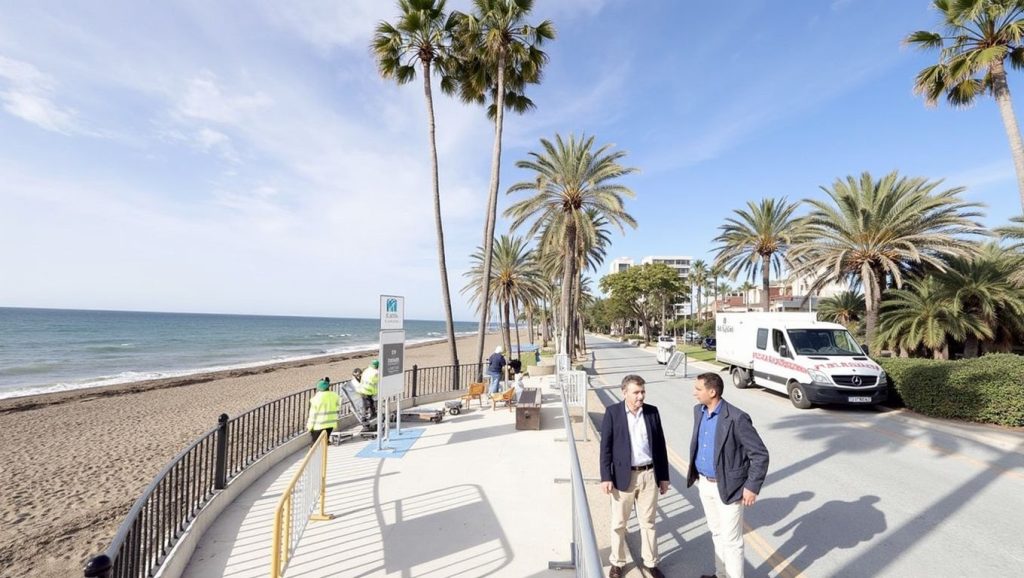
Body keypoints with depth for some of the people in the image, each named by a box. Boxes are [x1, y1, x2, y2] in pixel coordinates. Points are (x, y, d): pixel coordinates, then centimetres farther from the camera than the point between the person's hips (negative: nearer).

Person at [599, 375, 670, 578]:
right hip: (623, 476, -2)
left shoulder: (652, 412, -1)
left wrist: (664, 476, 7)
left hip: (649, 475, 2)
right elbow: (606, 446, -8)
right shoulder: (612, 412, -10)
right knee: (619, 523, 13)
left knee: (648, 522, 17)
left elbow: (660, 445, 6)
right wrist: (606, 477, -11)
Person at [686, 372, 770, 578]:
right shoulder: (698, 411, -2)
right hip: (704, 483, 7)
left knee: (731, 540, 7)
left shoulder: (736, 418, -24)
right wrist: (694, 472, 15)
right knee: (717, 533, 23)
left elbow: (760, 454, -17)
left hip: (727, 487, -7)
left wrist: (752, 487, -17)